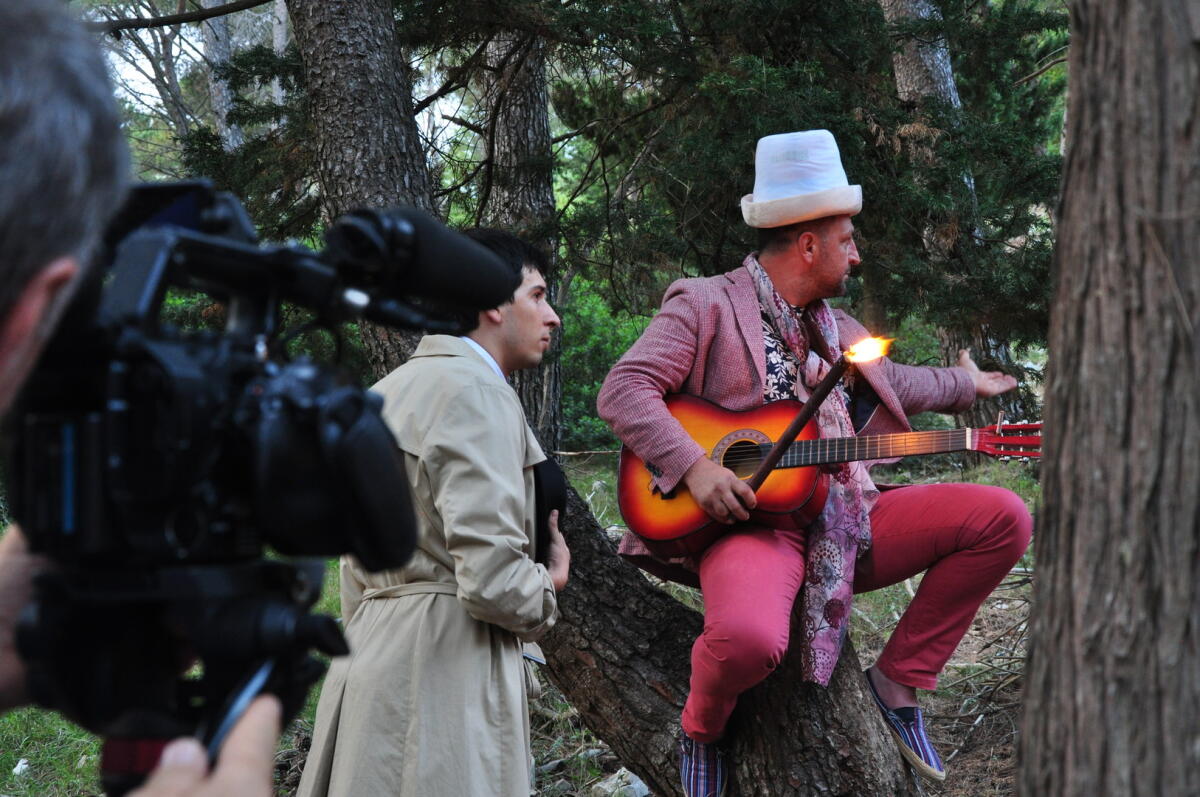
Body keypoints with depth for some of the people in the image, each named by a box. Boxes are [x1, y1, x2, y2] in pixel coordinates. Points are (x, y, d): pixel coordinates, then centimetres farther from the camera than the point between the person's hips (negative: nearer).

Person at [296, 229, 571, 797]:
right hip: (446, 669, -9)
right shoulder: (477, 393, -11)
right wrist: (545, 595, 0)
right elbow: (491, 578, -19)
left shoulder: (384, 395, 18)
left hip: (370, 662, 10)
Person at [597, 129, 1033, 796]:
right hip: (749, 521, -7)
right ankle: (702, 731, -2)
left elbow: (888, 381, 42)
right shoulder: (706, 305, -3)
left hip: (845, 525, 8)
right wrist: (695, 468, -24)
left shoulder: (836, 327, 23)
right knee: (749, 637, -40)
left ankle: (899, 678, 6)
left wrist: (965, 385, 51)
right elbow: (623, 390, -13)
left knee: (1004, 517, -5)